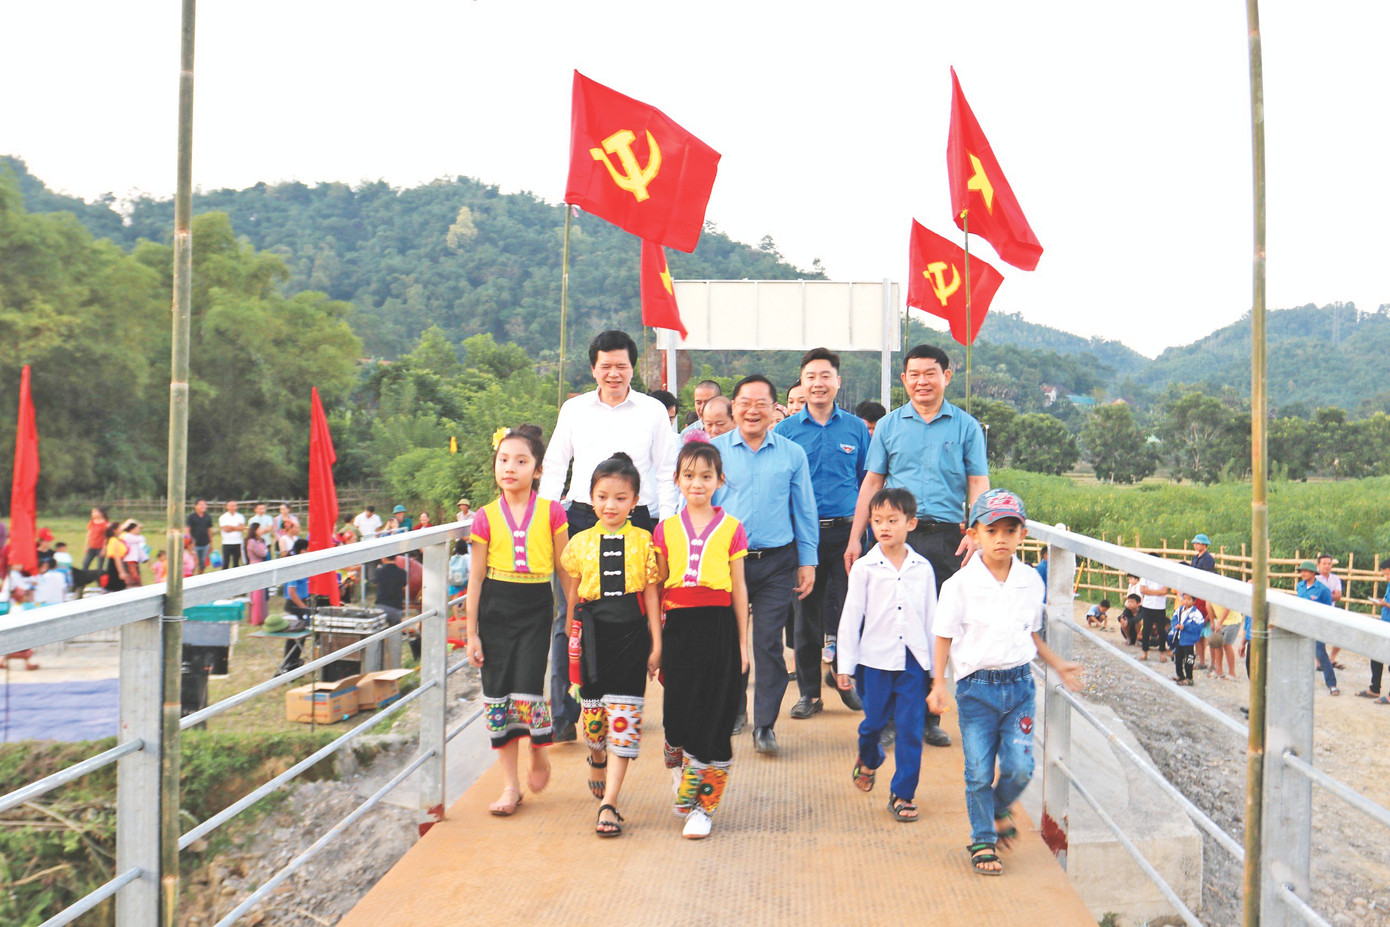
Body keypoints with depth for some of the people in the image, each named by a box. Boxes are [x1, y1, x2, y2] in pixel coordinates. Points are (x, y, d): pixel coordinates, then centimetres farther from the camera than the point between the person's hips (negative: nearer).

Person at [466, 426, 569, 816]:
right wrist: (472, 633, 2)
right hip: (495, 608, 2)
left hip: (536, 608, -2)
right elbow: (476, 577, 4)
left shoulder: (551, 512, -2)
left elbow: (564, 568, 5)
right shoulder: (486, 517, 1)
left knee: (527, 690, -12)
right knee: (497, 691, 3)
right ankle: (510, 785, 15)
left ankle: (540, 753, 21)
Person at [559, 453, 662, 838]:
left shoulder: (643, 542, 2)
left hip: (630, 633, -2)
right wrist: (572, 640, 14)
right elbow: (573, 594, 12)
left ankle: (609, 803, -3)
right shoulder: (580, 543, 6)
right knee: (592, 709, 12)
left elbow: (651, 593, 4)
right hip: (593, 633, 2)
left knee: (624, 716, -6)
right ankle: (597, 758, 46)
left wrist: (656, 644, 2)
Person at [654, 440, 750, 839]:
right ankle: (682, 783, 29)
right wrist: (656, 640, 9)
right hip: (679, 627, 1)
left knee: (714, 720, -2)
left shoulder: (731, 528, 4)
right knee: (677, 716, 2)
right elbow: (658, 588, 12)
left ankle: (703, 805, 9)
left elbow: (738, 588, 7)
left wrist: (742, 643, 6)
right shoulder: (666, 529, 8)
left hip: (719, 628, -1)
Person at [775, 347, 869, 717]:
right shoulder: (786, 430, 5)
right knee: (806, 611, 6)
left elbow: (868, 482, 11)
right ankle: (809, 691, 16)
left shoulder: (855, 428, 7)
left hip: (846, 530, 0)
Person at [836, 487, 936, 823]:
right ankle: (867, 761, 41)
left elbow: (931, 616, 10)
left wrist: (937, 665, 10)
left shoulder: (923, 568, 4)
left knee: (911, 728, -1)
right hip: (876, 657, -1)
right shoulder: (864, 568, -2)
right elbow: (851, 616, 1)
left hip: (914, 659, 1)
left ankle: (903, 793, 11)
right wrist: (845, 665, 0)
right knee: (875, 720, 9)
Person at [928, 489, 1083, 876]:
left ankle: (1000, 807, 31)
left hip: (1019, 683, 3)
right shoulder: (961, 583, -9)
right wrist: (938, 683, -11)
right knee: (979, 772, 2)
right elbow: (944, 636, -4)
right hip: (977, 686, -3)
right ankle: (982, 841, 21)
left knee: (1020, 767, -1)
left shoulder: (1031, 581, 4)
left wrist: (1058, 664, 13)